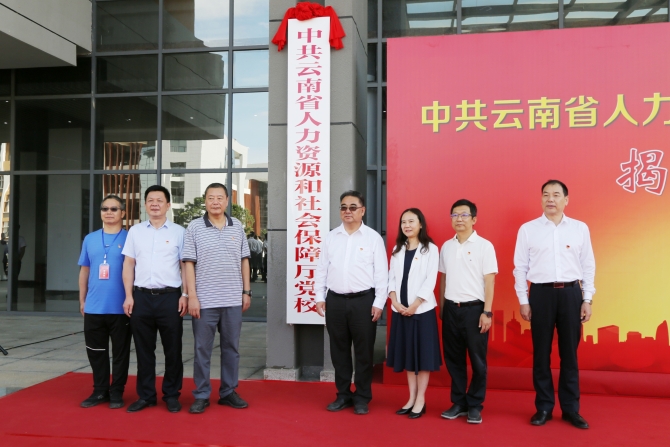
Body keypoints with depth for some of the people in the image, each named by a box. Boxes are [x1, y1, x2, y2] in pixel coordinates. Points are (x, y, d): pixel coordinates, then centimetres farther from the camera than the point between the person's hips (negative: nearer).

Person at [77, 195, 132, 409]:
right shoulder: (90, 239, 10)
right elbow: (84, 271, 14)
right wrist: (82, 300, 11)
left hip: (120, 308, -3)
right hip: (93, 307, 4)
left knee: (120, 352, 6)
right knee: (96, 352, 12)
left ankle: (116, 392, 18)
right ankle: (100, 390, 26)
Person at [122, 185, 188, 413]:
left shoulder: (179, 232, 4)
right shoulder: (135, 231, 10)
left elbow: (185, 265, 3)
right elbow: (128, 265, 9)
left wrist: (185, 295, -5)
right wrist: (129, 296, 2)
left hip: (170, 296, -2)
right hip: (142, 296, 2)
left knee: (173, 349, 5)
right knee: (143, 349, 10)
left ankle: (172, 395, 18)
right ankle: (146, 395, 22)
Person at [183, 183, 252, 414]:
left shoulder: (237, 226, 6)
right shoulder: (194, 227, -2)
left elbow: (244, 260, 10)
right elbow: (189, 263, -4)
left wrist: (246, 291, 6)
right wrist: (192, 296, -9)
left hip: (233, 300, 3)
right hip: (205, 300, -2)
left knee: (231, 348, 12)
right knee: (202, 349, 7)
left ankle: (228, 392, 25)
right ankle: (201, 395, 20)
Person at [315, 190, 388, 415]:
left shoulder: (373, 237, -1)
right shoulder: (330, 237, 9)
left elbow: (381, 273, -3)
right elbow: (321, 269, 10)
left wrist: (378, 303, -7)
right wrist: (320, 297, 5)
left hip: (363, 300, -3)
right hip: (335, 300, 3)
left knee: (363, 351, 5)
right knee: (339, 349, 11)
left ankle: (362, 397, 20)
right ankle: (343, 394, 25)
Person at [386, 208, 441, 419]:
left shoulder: (430, 249, -3)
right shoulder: (397, 249, 12)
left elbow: (430, 281, -10)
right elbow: (391, 277, 7)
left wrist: (414, 305, -15)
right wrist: (395, 302, -8)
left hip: (422, 309, -5)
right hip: (400, 310, 5)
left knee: (422, 354, 1)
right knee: (407, 354, 10)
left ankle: (421, 400, 12)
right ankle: (411, 398, 20)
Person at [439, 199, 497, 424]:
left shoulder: (484, 245, -5)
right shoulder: (446, 246, 9)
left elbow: (489, 281, -7)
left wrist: (487, 312, -11)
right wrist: (441, 307, 11)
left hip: (474, 308, -4)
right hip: (451, 309, 4)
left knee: (477, 360, 5)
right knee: (453, 359, 10)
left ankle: (475, 406, 19)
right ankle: (458, 403, 23)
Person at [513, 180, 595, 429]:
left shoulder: (580, 228, 5)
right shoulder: (527, 229, 1)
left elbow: (588, 266, 7)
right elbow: (520, 267, 2)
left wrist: (587, 299, 2)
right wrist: (523, 301, -1)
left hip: (571, 293, 1)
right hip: (541, 294, -1)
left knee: (569, 354, 9)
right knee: (541, 354, 7)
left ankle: (571, 409, 22)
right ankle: (544, 407, 20)